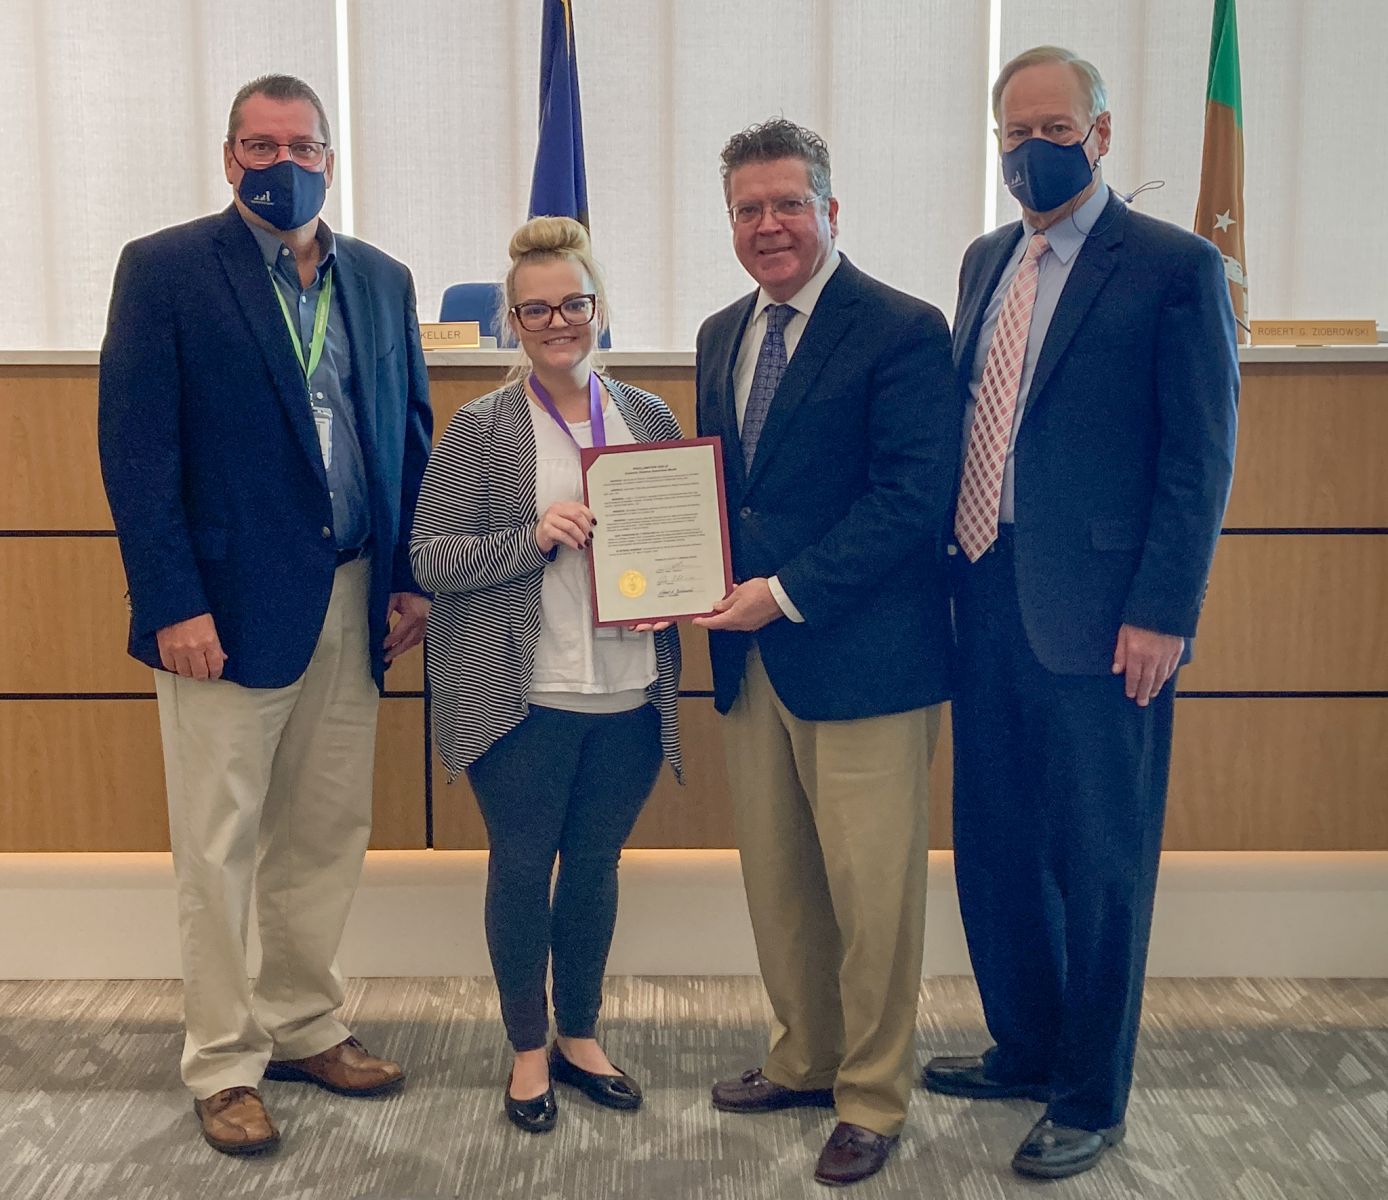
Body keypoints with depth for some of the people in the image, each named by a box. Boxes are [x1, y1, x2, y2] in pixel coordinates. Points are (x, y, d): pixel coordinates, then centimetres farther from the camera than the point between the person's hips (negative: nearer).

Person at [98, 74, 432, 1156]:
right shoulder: (165, 269, -2)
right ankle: (223, 1064, 20)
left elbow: (412, 437, 13)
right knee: (220, 847, 5)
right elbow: (135, 448, -8)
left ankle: (304, 1027, 31)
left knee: (328, 835, 14)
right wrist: (172, 604, -15)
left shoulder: (381, 281, 12)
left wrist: (411, 578, 4)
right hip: (229, 607, -4)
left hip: (351, 602, 5)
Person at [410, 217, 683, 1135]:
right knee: (523, 869, 8)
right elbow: (431, 559, -7)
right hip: (523, 698, -3)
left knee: (596, 866, 15)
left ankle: (580, 1036, 34)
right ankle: (529, 1050, 28)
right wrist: (535, 538, -20)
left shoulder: (650, 418, 6)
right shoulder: (481, 428, -5)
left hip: (630, 696, 3)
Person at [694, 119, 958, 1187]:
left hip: (863, 656, -7)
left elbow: (913, 499, -16)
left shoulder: (903, 331, -9)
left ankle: (872, 1100, 19)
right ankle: (805, 1059, 34)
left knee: (872, 889, 2)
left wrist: (787, 594, -17)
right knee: (776, 879, 15)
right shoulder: (722, 336, 14)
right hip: (752, 655, 7)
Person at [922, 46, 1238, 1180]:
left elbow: (1201, 460, -10)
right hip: (988, 600, 7)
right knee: (993, 848, 16)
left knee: (1099, 865, 6)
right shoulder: (987, 262, 14)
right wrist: (953, 560, 10)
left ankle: (1089, 1103, 23)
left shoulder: (1176, 268, -6)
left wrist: (1161, 613, -15)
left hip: (1098, 614, -6)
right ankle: (1024, 1049, 37)